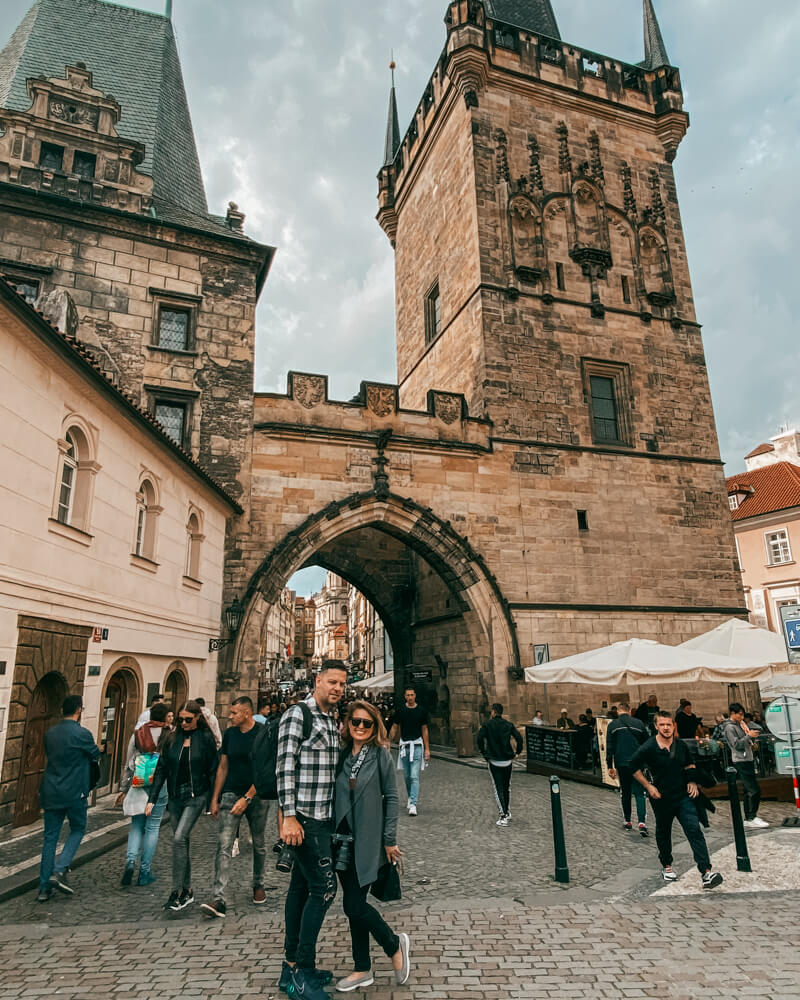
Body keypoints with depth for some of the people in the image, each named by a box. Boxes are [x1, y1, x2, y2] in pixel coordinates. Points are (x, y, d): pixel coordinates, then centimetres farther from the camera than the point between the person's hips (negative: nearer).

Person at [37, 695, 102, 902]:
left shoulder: (49, 734, 3)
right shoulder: (82, 734, -15)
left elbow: (50, 756, 17)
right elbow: (96, 756, -1)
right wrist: (94, 748, 20)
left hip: (51, 793, 5)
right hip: (74, 793, -5)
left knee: (50, 837, 11)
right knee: (78, 830, 15)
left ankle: (44, 887, 14)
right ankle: (59, 870, -1)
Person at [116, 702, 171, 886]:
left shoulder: (137, 734, 3)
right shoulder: (169, 736, -6)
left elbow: (128, 765, 8)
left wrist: (123, 789, 15)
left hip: (138, 787, 3)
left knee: (136, 825, 16)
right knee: (152, 827, 7)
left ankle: (131, 859, -6)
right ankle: (145, 872, 12)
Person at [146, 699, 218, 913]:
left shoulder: (206, 739, -6)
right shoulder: (173, 739, 4)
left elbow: (213, 771, -4)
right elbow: (161, 769, 6)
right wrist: (152, 799, 1)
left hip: (196, 797, -5)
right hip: (175, 797, 5)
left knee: (179, 839, -16)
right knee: (182, 843, 11)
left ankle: (177, 893, -8)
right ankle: (187, 892, 23)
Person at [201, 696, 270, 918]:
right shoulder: (229, 734, 4)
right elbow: (223, 767, 11)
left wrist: (246, 798, -16)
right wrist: (215, 798, 9)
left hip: (256, 796, -3)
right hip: (231, 794, 3)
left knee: (259, 845, 11)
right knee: (224, 845, -8)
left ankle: (258, 885, 31)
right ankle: (218, 899, -9)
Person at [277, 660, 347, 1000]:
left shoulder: (332, 720, 13)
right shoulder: (297, 715, -13)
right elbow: (285, 767, -17)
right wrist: (289, 816, -22)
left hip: (323, 818, 8)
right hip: (304, 818, -8)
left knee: (301, 887, 15)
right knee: (324, 887, -8)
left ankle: (292, 967, 26)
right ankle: (303, 973, 4)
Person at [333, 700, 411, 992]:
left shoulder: (380, 755, -8)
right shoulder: (341, 754, 3)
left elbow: (391, 797, -6)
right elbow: (334, 795, 9)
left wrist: (390, 840, -7)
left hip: (367, 840, -4)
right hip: (343, 839, 5)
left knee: (354, 905, -5)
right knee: (354, 904, 12)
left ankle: (395, 945, 20)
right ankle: (362, 970, 28)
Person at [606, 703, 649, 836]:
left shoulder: (612, 725, 2)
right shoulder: (639, 724, 3)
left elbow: (609, 747, 1)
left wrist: (610, 766, 6)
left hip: (621, 763, 0)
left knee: (625, 792, 15)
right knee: (639, 792, 3)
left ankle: (627, 822, 21)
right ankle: (642, 822, -12)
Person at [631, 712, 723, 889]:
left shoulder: (681, 746, -1)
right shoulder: (648, 748, -15)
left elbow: (689, 765, 18)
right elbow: (634, 768, -7)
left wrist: (692, 781, 4)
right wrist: (648, 786, -10)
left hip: (683, 796, 2)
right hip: (661, 798, -2)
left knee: (694, 831, -11)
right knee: (663, 833, 14)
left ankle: (706, 873, -13)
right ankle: (666, 866, 36)